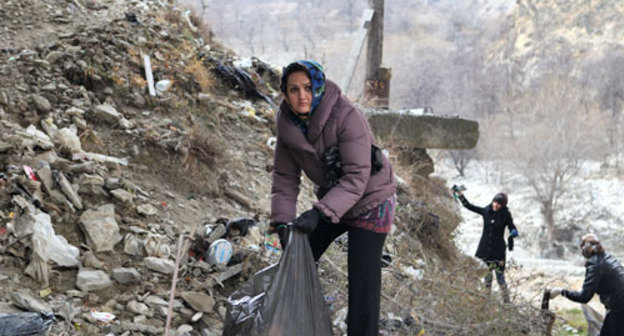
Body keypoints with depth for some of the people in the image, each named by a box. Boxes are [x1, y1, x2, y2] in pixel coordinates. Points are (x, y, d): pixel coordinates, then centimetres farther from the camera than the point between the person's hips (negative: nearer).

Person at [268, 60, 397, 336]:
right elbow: (285, 177, -3)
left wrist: (320, 212, -40)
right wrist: (282, 220, -15)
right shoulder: (287, 124, -10)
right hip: (332, 197, 7)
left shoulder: (347, 116, -30)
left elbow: (356, 178, -31)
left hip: (370, 201, -7)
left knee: (362, 281, -9)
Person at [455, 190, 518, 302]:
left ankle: (507, 302, 6)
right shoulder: (486, 211, 1)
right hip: (484, 250, 3)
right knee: (486, 277, 9)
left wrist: (514, 232, -18)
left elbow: (512, 228, 5)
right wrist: (460, 194, 0)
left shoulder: (506, 215, -5)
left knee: (500, 278, -2)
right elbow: (468, 206, 8)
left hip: (498, 251, -3)